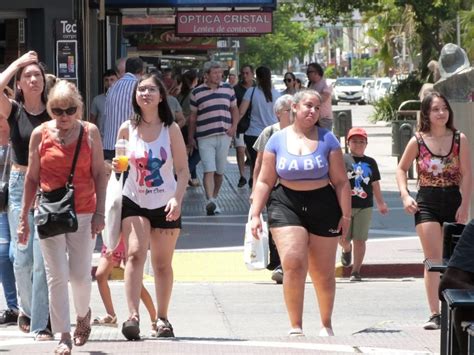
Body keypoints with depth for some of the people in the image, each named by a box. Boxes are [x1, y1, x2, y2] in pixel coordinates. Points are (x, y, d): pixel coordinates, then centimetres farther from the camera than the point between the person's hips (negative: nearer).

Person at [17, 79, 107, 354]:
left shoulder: (90, 132, 0)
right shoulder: (41, 134, 1)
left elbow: (99, 174, 3)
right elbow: (32, 178, 7)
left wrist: (100, 212, -3)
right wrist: (24, 217, 7)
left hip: (84, 213, 0)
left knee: (80, 274, 1)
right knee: (57, 276, -3)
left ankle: (83, 314, 32)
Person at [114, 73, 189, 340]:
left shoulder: (171, 129, -3)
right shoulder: (127, 129, 1)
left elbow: (183, 170, -4)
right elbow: (119, 163, 13)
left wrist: (177, 199, -18)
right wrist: (117, 167, -11)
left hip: (165, 205, 0)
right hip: (134, 202, 0)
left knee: (163, 264, 8)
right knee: (135, 254, -19)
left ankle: (163, 318, 22)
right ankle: (133, 317, -27)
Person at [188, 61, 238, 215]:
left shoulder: (228, 89, 9)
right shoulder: (197, 92, 1)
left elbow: (234, 109, 17)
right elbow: (192, 116, 7)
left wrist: (234, 126, 0)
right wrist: (190, 138, 7)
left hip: (224, 136, 3)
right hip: (205, 137, -3)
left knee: (219, 171, 9)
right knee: (209, 170, -15)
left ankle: (214, 198, 25)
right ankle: (210, 201, -26)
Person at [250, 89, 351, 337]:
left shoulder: (327, 140, 1)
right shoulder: (277, 140, 3)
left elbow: (341, 181, 2)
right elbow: (264, 181, 6)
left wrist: (345, 215, -2)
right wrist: (255, 214, -1)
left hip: (323, 206, 1)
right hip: (286, 205, -1)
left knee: (324, 273, 8)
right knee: (293, 264, -19)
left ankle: (326, 324, 28)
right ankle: (295, 326, -12)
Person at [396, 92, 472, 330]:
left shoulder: (459, 139, 0)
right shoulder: (418, 141, -1)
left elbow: (466, 174, -1)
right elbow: (401, 169, 11)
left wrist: (465, 206, -8)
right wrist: (405, 195, -3)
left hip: (453, 201, 1)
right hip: (426, 203, -1)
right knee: (434, 259, -8)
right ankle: (435, 314, -10)